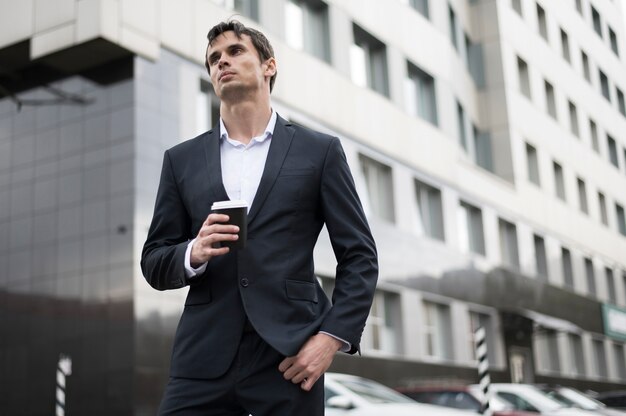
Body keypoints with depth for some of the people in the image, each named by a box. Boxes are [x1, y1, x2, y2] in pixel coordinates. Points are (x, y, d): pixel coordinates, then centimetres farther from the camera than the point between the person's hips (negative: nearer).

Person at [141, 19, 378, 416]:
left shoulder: (320, 151, 6)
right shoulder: (182, 159, 12)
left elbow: (360, 256, 4)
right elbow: (154, 262, 12)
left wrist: (333, 337, -8)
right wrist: (193, 253, -10)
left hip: (290, 357, -1)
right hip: (204, 360, 2)